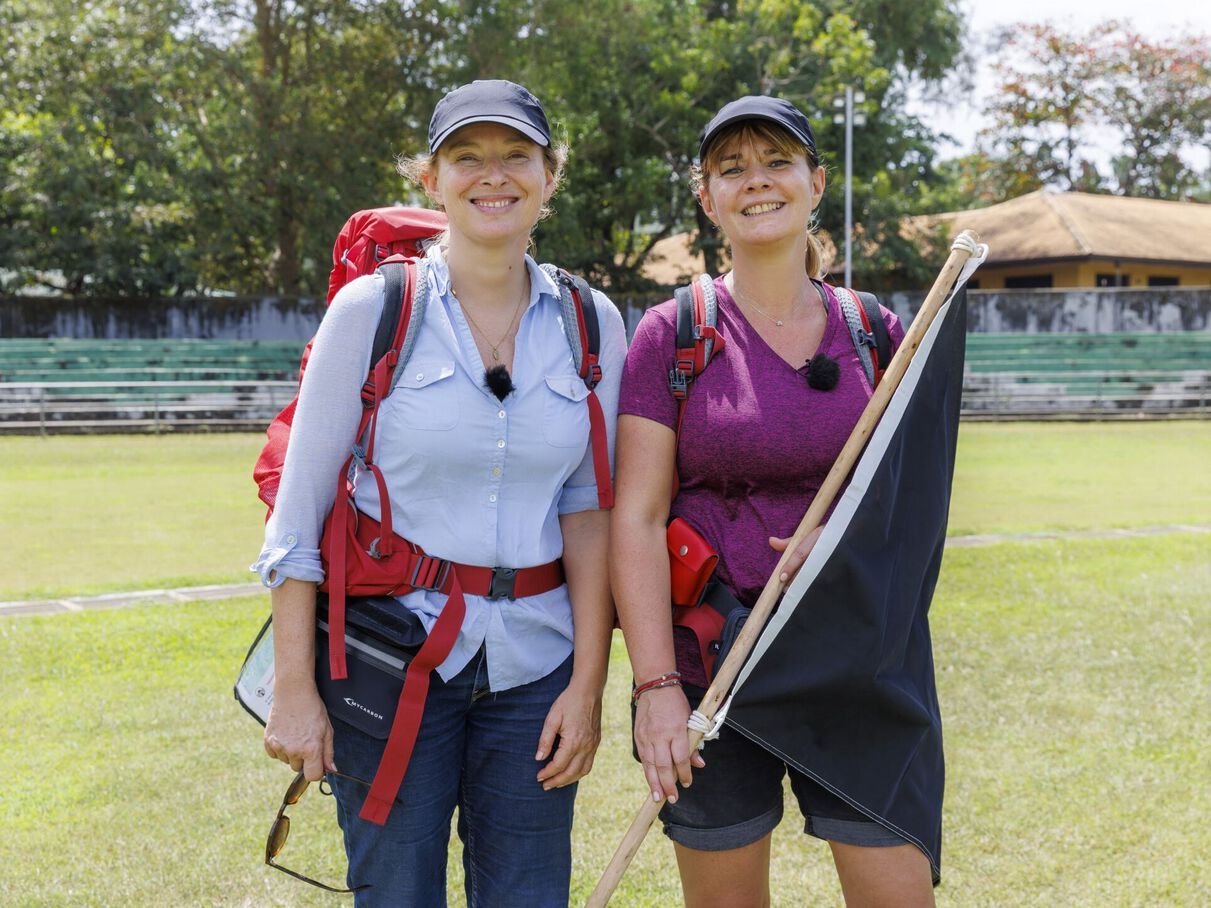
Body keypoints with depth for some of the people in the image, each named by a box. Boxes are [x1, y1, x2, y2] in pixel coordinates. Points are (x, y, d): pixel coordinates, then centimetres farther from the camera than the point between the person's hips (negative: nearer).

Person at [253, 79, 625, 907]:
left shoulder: (592, 325, 4)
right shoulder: (373, 309, -5)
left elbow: (589, 510, 4)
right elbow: (300, 510, -4)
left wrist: (589, 685, -2)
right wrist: (296, 690, -7)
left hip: (534, 665, 3)